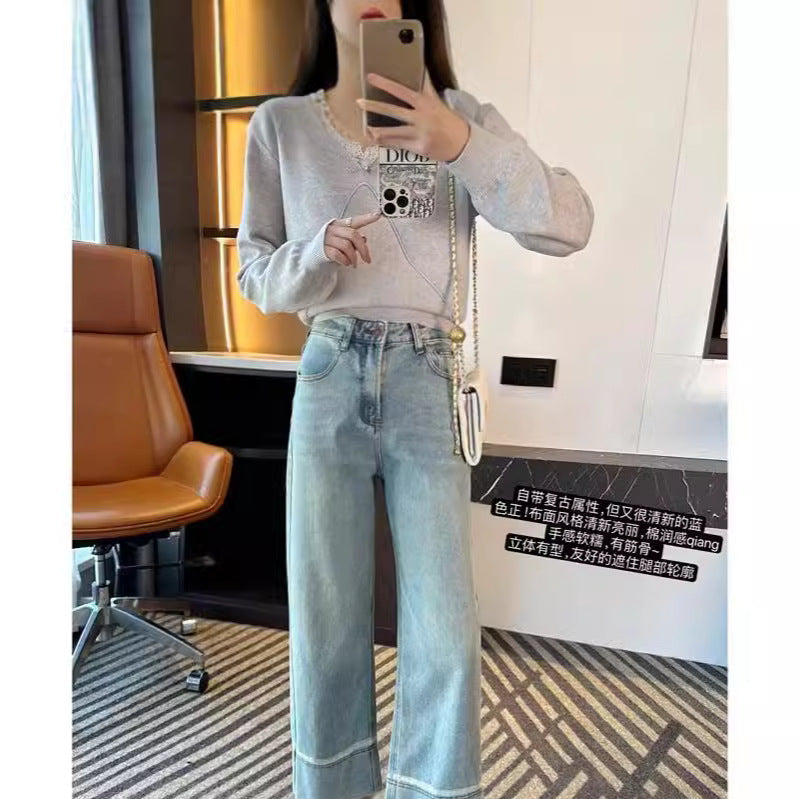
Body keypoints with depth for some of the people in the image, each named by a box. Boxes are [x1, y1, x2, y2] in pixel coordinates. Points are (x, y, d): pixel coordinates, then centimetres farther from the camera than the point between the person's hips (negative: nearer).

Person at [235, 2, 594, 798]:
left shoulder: (459, 114, 6)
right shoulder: (279, 124, 8)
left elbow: (570, 225, -4)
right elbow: (254, 272, 9)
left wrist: (462, 145, -18)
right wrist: (318, 253, -12)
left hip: (428, 384, 0)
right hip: (328, 383, 1)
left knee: (445, 635, 1)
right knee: (325, 625, 11)